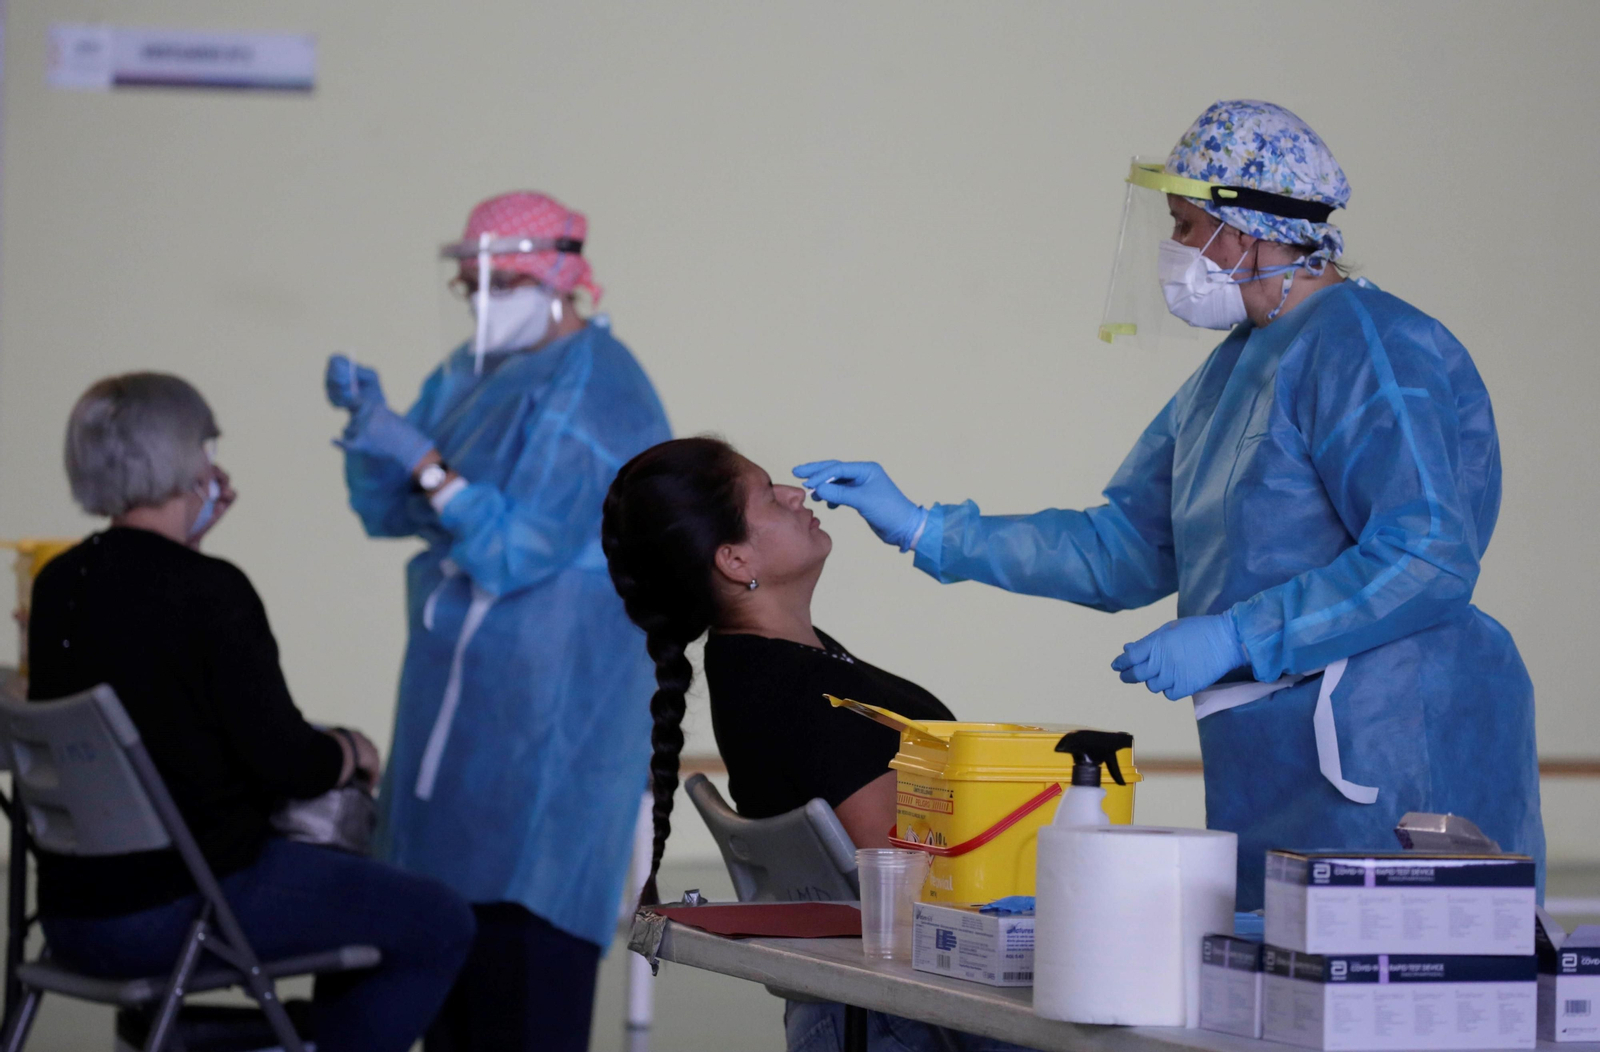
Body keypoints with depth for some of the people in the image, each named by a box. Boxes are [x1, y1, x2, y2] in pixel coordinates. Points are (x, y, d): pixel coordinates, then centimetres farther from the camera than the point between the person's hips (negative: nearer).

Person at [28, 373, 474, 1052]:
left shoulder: (58, 585, 3)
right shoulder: (211, 594, -19)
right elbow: (285, 763, -16)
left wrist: (187, 540, 23)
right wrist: (352, 752, 4)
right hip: (178, 912, -9)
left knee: (356, 880, 29)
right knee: (439, 926, 3)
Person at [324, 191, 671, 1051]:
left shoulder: (594, 394, -13)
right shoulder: (471, 375, 13)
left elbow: (519, 547, -19)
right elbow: (390, 510, 16)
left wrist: (425, 463, -23)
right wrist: (369, 419, -1)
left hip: (554, 693, -8)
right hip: (460, 674, 8)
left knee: (521, 892, -10)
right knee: (447, 887, 6)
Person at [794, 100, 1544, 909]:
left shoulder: (1367, 349, -12)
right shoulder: (1239, 366, 18)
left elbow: (1429, 560, -21)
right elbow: (1123, 550, 23)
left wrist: (1232, 639, -21)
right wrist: (922, 531, 18)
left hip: (1387, 759, -9)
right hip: (1278, 756, 9)